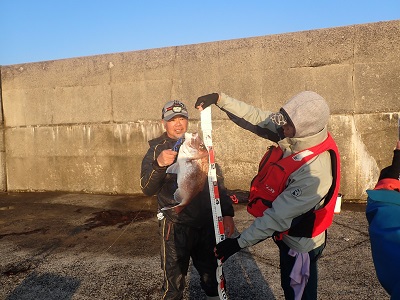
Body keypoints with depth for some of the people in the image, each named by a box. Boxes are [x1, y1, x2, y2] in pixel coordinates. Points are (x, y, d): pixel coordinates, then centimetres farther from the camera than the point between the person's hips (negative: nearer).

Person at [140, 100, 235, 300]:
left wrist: (227, 213, 5)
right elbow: (147, 189, -16)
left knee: (212, 276, 18)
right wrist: (159, 164, -33)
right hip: (176, 227, -3)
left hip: (207, 225, 4)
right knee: (174, 281, 7)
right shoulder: (157, 150, -3)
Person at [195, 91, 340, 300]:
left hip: (300, 244, -7)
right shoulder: (300, 135, -16)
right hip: (288, 235, 7)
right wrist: (220, 99, -14)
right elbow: (256, 118, -8)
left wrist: (239, 243, -23)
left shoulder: (314, 172, -37)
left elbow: (278, 217, -31)